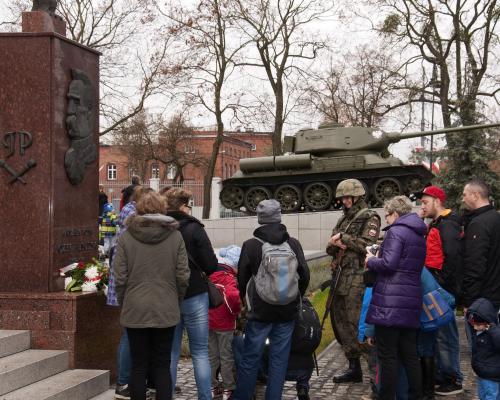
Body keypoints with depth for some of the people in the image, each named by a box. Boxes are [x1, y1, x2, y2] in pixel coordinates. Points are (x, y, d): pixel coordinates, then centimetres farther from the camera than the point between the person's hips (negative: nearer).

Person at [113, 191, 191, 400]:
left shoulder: (126, 236, -4)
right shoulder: (175, 235, -2)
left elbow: (119, 277, -5)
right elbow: (182, 276, -2)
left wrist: (123, 302, 10)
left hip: (135, 310, 0)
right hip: (166, 310, 1)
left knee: (139, 366, 8)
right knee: (162, 366, 9)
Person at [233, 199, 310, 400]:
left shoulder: (251, 245, -9)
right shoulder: (293, 244, -2)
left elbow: (242, 278, -1)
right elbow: (305, 276, 3)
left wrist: (247, 301, 18)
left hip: (260, 312, -2)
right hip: (287, 312, 2)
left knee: (250, 359, 7)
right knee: (279, 359, 9)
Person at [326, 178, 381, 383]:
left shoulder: (369, 218, -4)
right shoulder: (344, 219, 20)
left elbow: (368, 245, -18)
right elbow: (330, 249, 18)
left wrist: (344, 238, -12)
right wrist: (334, 243, -5)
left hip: (358, 277, -9)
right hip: (343, 275, 9)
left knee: (355, 321, -11)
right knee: (339, 318, 11)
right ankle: (353, 366, 20)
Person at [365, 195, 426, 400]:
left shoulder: (396, 231, -9)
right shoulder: (419, 235, 18)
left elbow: (388, 263, -19)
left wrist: (371, 261, 0)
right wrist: (376, 261, 20)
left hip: (390, 301, -8)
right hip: (412, 302, 8)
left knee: (387, 355, -2)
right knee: (409, 354, 14)